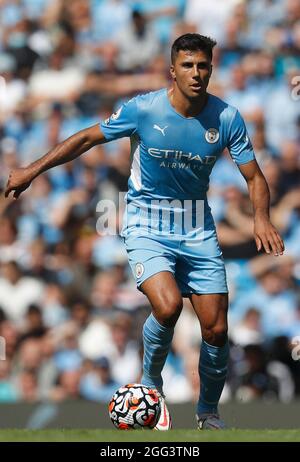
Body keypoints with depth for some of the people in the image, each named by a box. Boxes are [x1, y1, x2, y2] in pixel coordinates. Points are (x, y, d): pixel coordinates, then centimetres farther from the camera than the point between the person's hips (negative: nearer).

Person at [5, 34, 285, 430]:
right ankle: (151, 384, 1)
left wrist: (261, 218, -24)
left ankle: (209, 413, 25)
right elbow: (88, 138, -1)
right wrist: (32, 170, -1)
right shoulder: (143, 110, -14)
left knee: (216, 329, -1)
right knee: (168, 306, -28)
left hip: (198, 230, 3)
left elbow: (254, 177, -4)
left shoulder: (227, 118, -9)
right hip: (147, 226, -3)